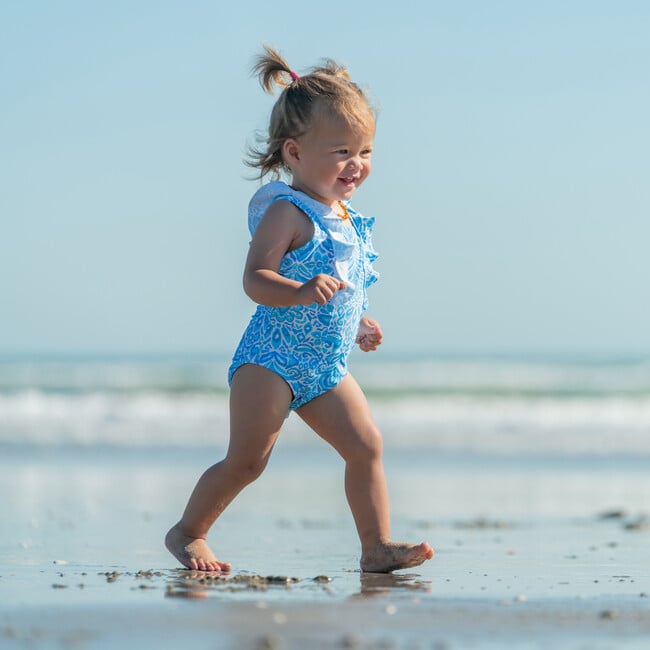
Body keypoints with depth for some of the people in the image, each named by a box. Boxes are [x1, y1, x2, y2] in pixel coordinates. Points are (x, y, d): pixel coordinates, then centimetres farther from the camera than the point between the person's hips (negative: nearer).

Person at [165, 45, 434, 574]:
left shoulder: (346, 217, 13)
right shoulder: (287, 213, -14)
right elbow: (256, 279, -23)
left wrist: (356, 325, 29)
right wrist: (302, 291, -38)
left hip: (326, 368, 8)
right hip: (271, 357, -8)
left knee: (366, 445, -1)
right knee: (247, 459, -8)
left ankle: (377, 546, 2)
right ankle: (188, 533, 8)